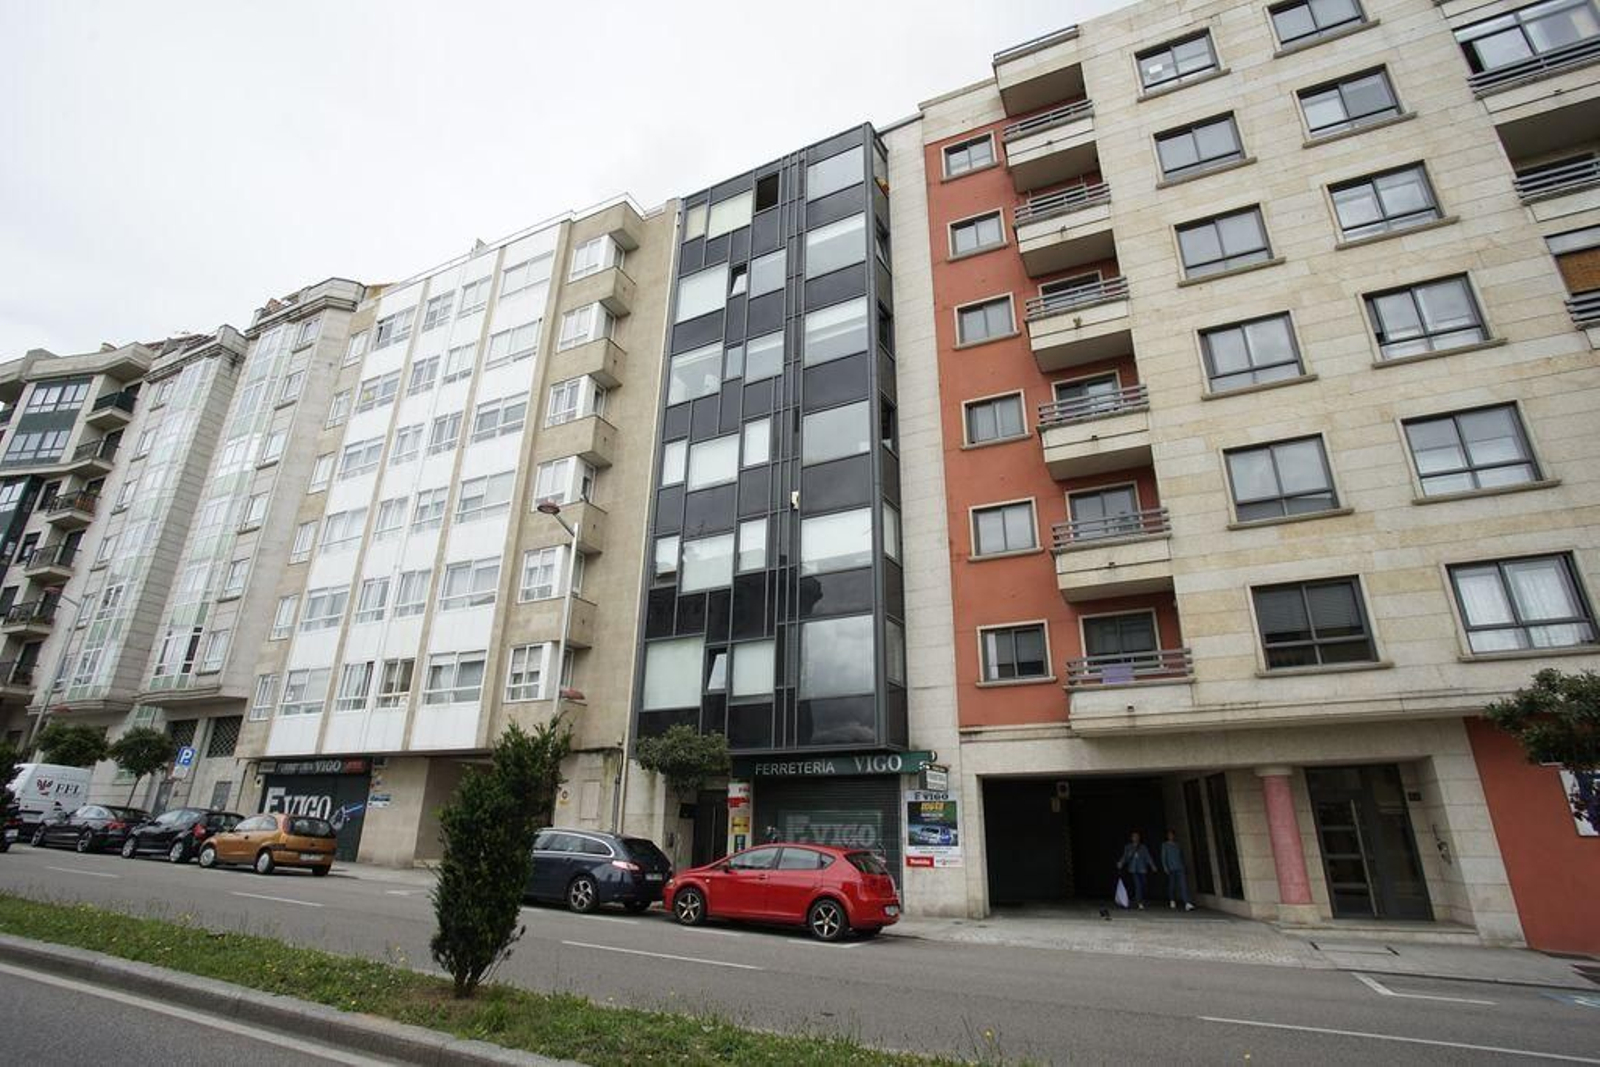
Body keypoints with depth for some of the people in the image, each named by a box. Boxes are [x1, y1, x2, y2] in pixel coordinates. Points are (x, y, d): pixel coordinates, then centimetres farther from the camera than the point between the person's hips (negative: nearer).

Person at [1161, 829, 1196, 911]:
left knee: (1184, 884, -13)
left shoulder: (1179, 846, 15)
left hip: (1180, 868, 2)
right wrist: (1165, 867, -10)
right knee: (1171, 885, 5)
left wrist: (1184, 866, 15)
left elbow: (1182, 857, 20)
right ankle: (1172, 901, 25)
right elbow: (1163, 857, 0)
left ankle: (1187, 904, -23)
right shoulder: (1165, 845, 5)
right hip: (1171, 868, -2)